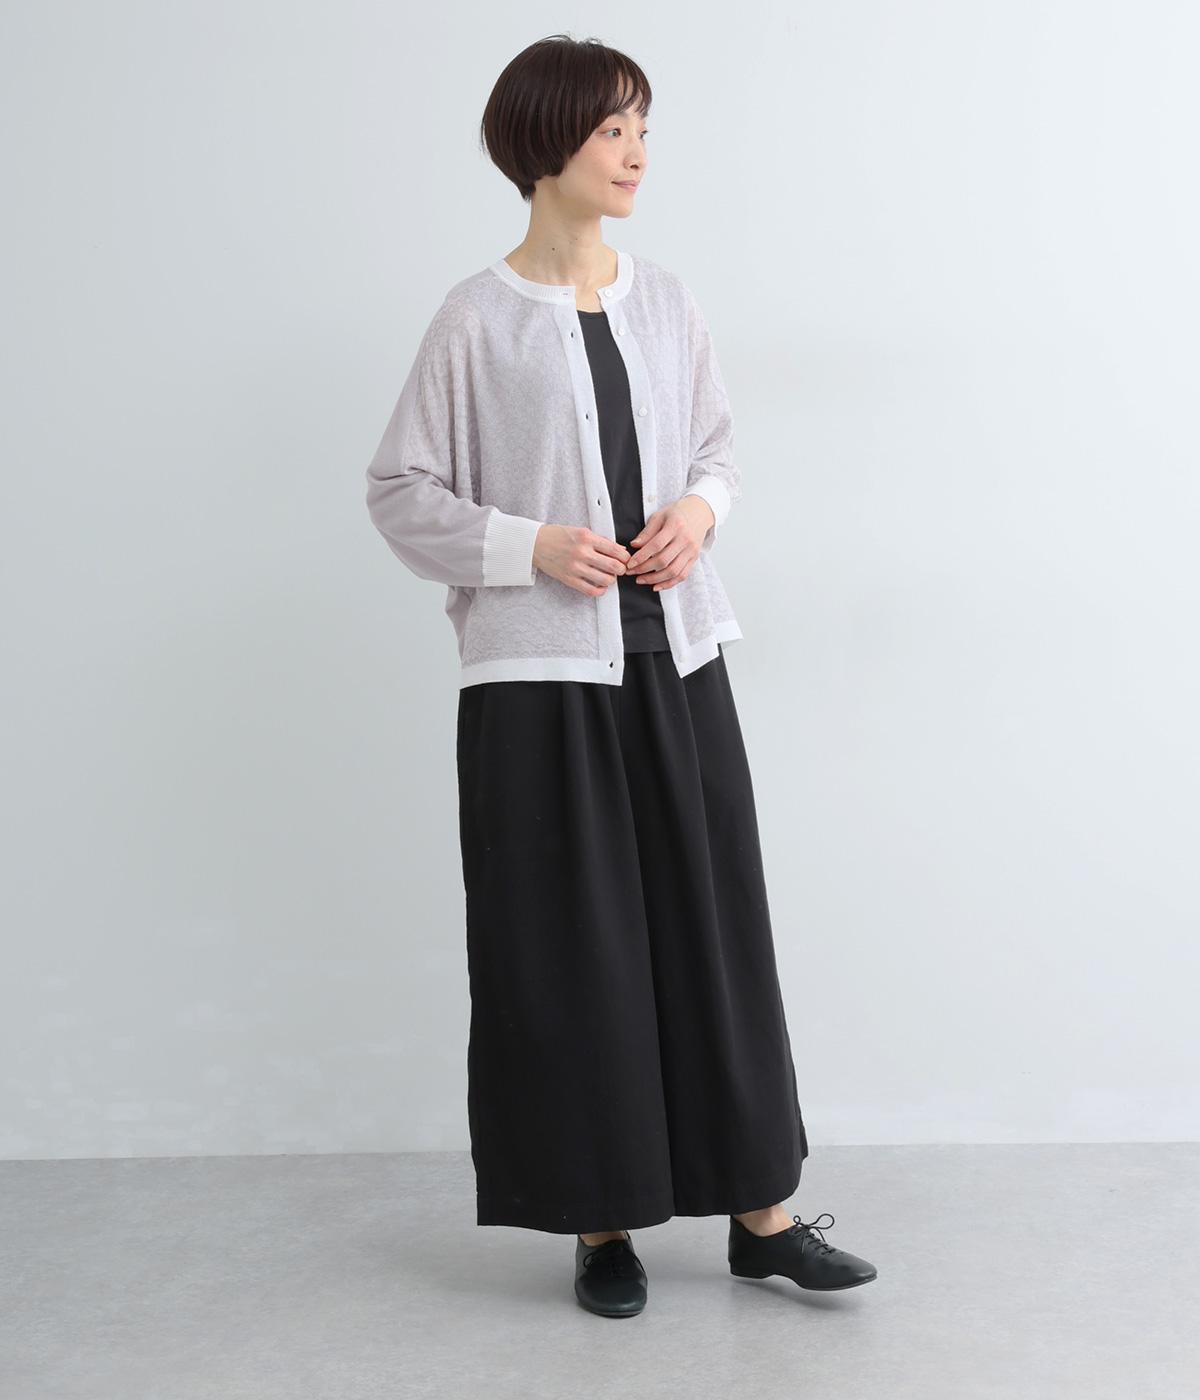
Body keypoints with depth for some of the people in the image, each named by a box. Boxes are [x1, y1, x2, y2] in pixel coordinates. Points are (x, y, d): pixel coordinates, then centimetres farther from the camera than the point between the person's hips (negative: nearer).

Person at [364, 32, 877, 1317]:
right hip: (541, 671, -4)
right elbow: (400, 491, -1)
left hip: (673, 654, 4)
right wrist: (530, 547, -14)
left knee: (714, 922, 6)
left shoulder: (665, 301, 8)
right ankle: (601, 1222, 18)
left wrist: (700, 507, -3)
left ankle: (760, 1209, 18)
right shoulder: (477, 320, -5)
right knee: (569, 946, 2)